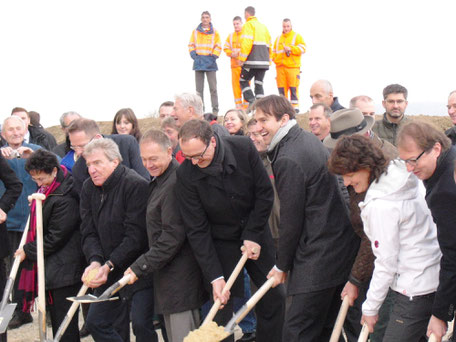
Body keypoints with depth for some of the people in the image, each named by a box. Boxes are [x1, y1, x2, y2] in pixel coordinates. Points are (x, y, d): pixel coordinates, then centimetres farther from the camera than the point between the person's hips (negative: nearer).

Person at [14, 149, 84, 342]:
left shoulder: (66, 199, -23)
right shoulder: (46, 188, 6)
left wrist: (28, 251, -10)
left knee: (65, 324, -4)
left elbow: (55, 238, -19)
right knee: (55, 318, 16)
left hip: (63, 268, -10)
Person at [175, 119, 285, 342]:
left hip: (255, 235, 2)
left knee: (273, 298, 8)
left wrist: (253, 235, -12)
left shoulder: (244, 148, -19)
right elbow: (197, 230, -18)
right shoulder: (185, 175, -22)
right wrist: (215, 277, -22)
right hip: (220, 242, -2)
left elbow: (265, 192, -8)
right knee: (222, 304, -5)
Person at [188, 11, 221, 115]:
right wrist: (193, 55, -3)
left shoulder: (214, 32, 7)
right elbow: (191, 45, 12)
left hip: (210, 63, -2)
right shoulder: (195, 32, 10)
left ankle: (215, 109, -2)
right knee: (199, 88, 4)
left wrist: (214, 56, -6)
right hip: (198, 62, 2)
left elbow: (218, 47, 6)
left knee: (213, 87, -5)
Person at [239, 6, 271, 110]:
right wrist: (267, 59, 22)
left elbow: (246, 43, -14)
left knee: (243, 80, 5)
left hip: (252, 61, -7)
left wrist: (242, 58, -11)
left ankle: (251, 102, -11)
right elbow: (269, 44, 20)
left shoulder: (248, 25, -3)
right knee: (259, 83, 9)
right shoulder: (263, 26, 21)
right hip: (264, 62, 7)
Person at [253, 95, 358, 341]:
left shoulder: (288, 159, -18)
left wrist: (281, 265, 0)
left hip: (318, 257, -10)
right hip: (341, 245, 10)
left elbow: (291, 220, -14)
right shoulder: (308, 139, 12)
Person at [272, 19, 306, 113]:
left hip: (293, 67, -4)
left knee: (293, 87, -9)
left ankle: (295, 105, -5)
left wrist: (290, 48, -14)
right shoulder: (278, 38, 20)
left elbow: (302, 48, -4)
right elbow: (274, 51, 25)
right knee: (281, 88, 2)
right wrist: (275, 58, 5)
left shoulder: (297, 36, 7)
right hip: (280, 66, 4)